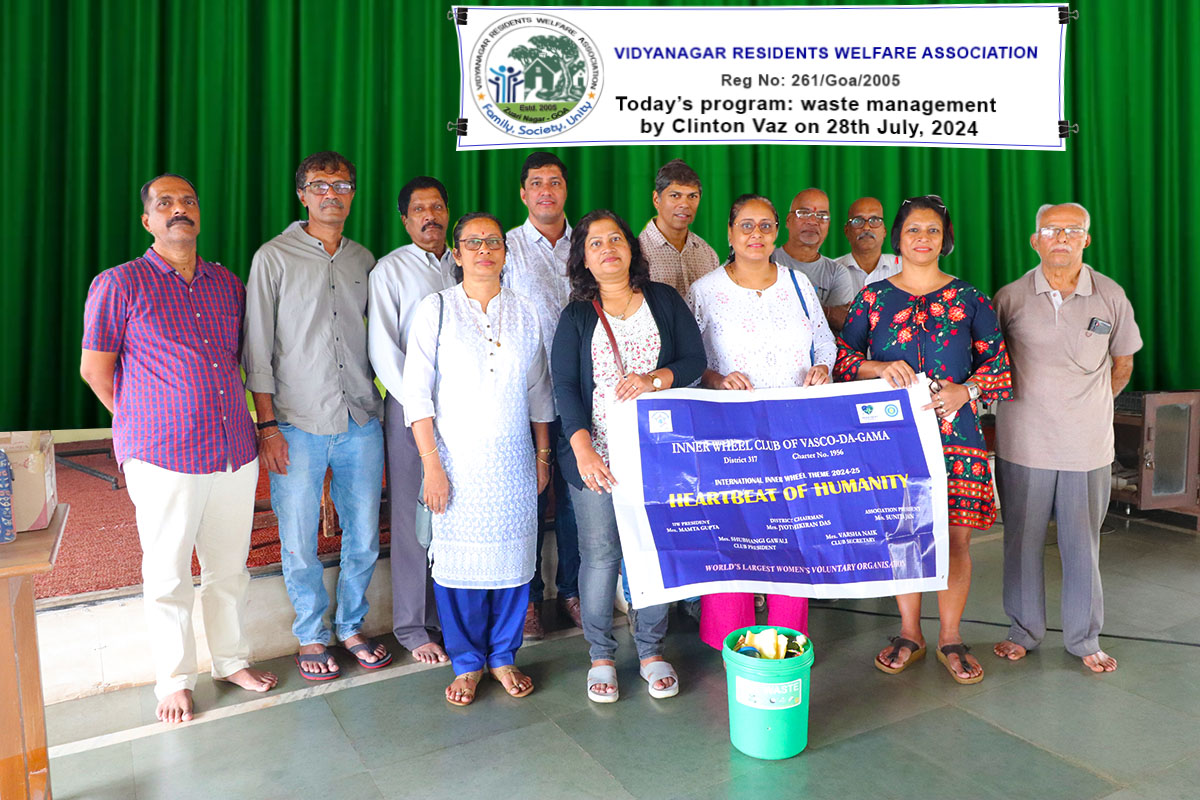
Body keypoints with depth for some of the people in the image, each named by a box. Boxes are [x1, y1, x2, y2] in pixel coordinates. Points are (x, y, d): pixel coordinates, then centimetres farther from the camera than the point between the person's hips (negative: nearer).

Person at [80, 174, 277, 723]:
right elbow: (94, 370, 3)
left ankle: (232, 661, 31)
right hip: (163, 459, -4)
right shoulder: (119, 284, -2)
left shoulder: (228, 285, 11)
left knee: (229, 566, 14)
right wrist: (144, 428, 7)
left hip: (236, 453, 4)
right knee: (167, 575, 8)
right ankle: (175, 680, 25)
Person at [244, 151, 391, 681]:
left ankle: (352, 626, 29)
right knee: (299, 542, 4)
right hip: (298, 424, -3)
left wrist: (380, 403, 11)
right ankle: (312, 635, 25)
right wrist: (266, 424, -6)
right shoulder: (274, 257, 0)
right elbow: (257, 348, -1)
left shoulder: (363, 260, 11)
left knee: (363, 537, 9)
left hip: (361, 422, 3)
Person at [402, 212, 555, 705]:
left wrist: (543, 455, 10)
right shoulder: (435, 309, 0)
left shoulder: (525, 312, 8)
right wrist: (431, 465, -9)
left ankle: (503, 656, 24)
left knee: (512, 553, 5)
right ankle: (467, 662, 21)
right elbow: (416, 391, -4)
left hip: (513, 461, 2)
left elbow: (539, 391, 13)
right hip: (457, 459, -2)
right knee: (458, 558, 2)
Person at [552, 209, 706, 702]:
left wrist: (653, 379, -15)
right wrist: (582, 448, -17)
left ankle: (651, 652, 25)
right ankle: (600, 656, 21)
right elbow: (564, 386, -3)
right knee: (600, 554, 3)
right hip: (596, 454, -1)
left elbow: (695, 360, 5)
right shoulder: (576, 316, 5)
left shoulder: (665, 300, 8)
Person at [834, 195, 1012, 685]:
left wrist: (965, 390, -11)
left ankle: (950, 636, 20)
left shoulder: (969, 299, 7)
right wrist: (880, 368, -12)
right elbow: (842, 358, 6)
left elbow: (999, 365, 7)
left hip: (955, 433, 0)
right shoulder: (872, 298, 7)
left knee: (956, 536, 2)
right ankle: (909, 634, 23)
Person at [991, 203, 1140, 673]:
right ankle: (1024, 631, 26)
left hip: (1088, 445, 1)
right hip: (1023, 444, 0)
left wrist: (1090, 406, 12)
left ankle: (1084, 638, 26)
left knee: (1082, 544, 9)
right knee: (1022, 540, 9)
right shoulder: (1010, 298, -2)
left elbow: (1122, 364, 15)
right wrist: (1025, 404, 8)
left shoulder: (1111, 296, 2)